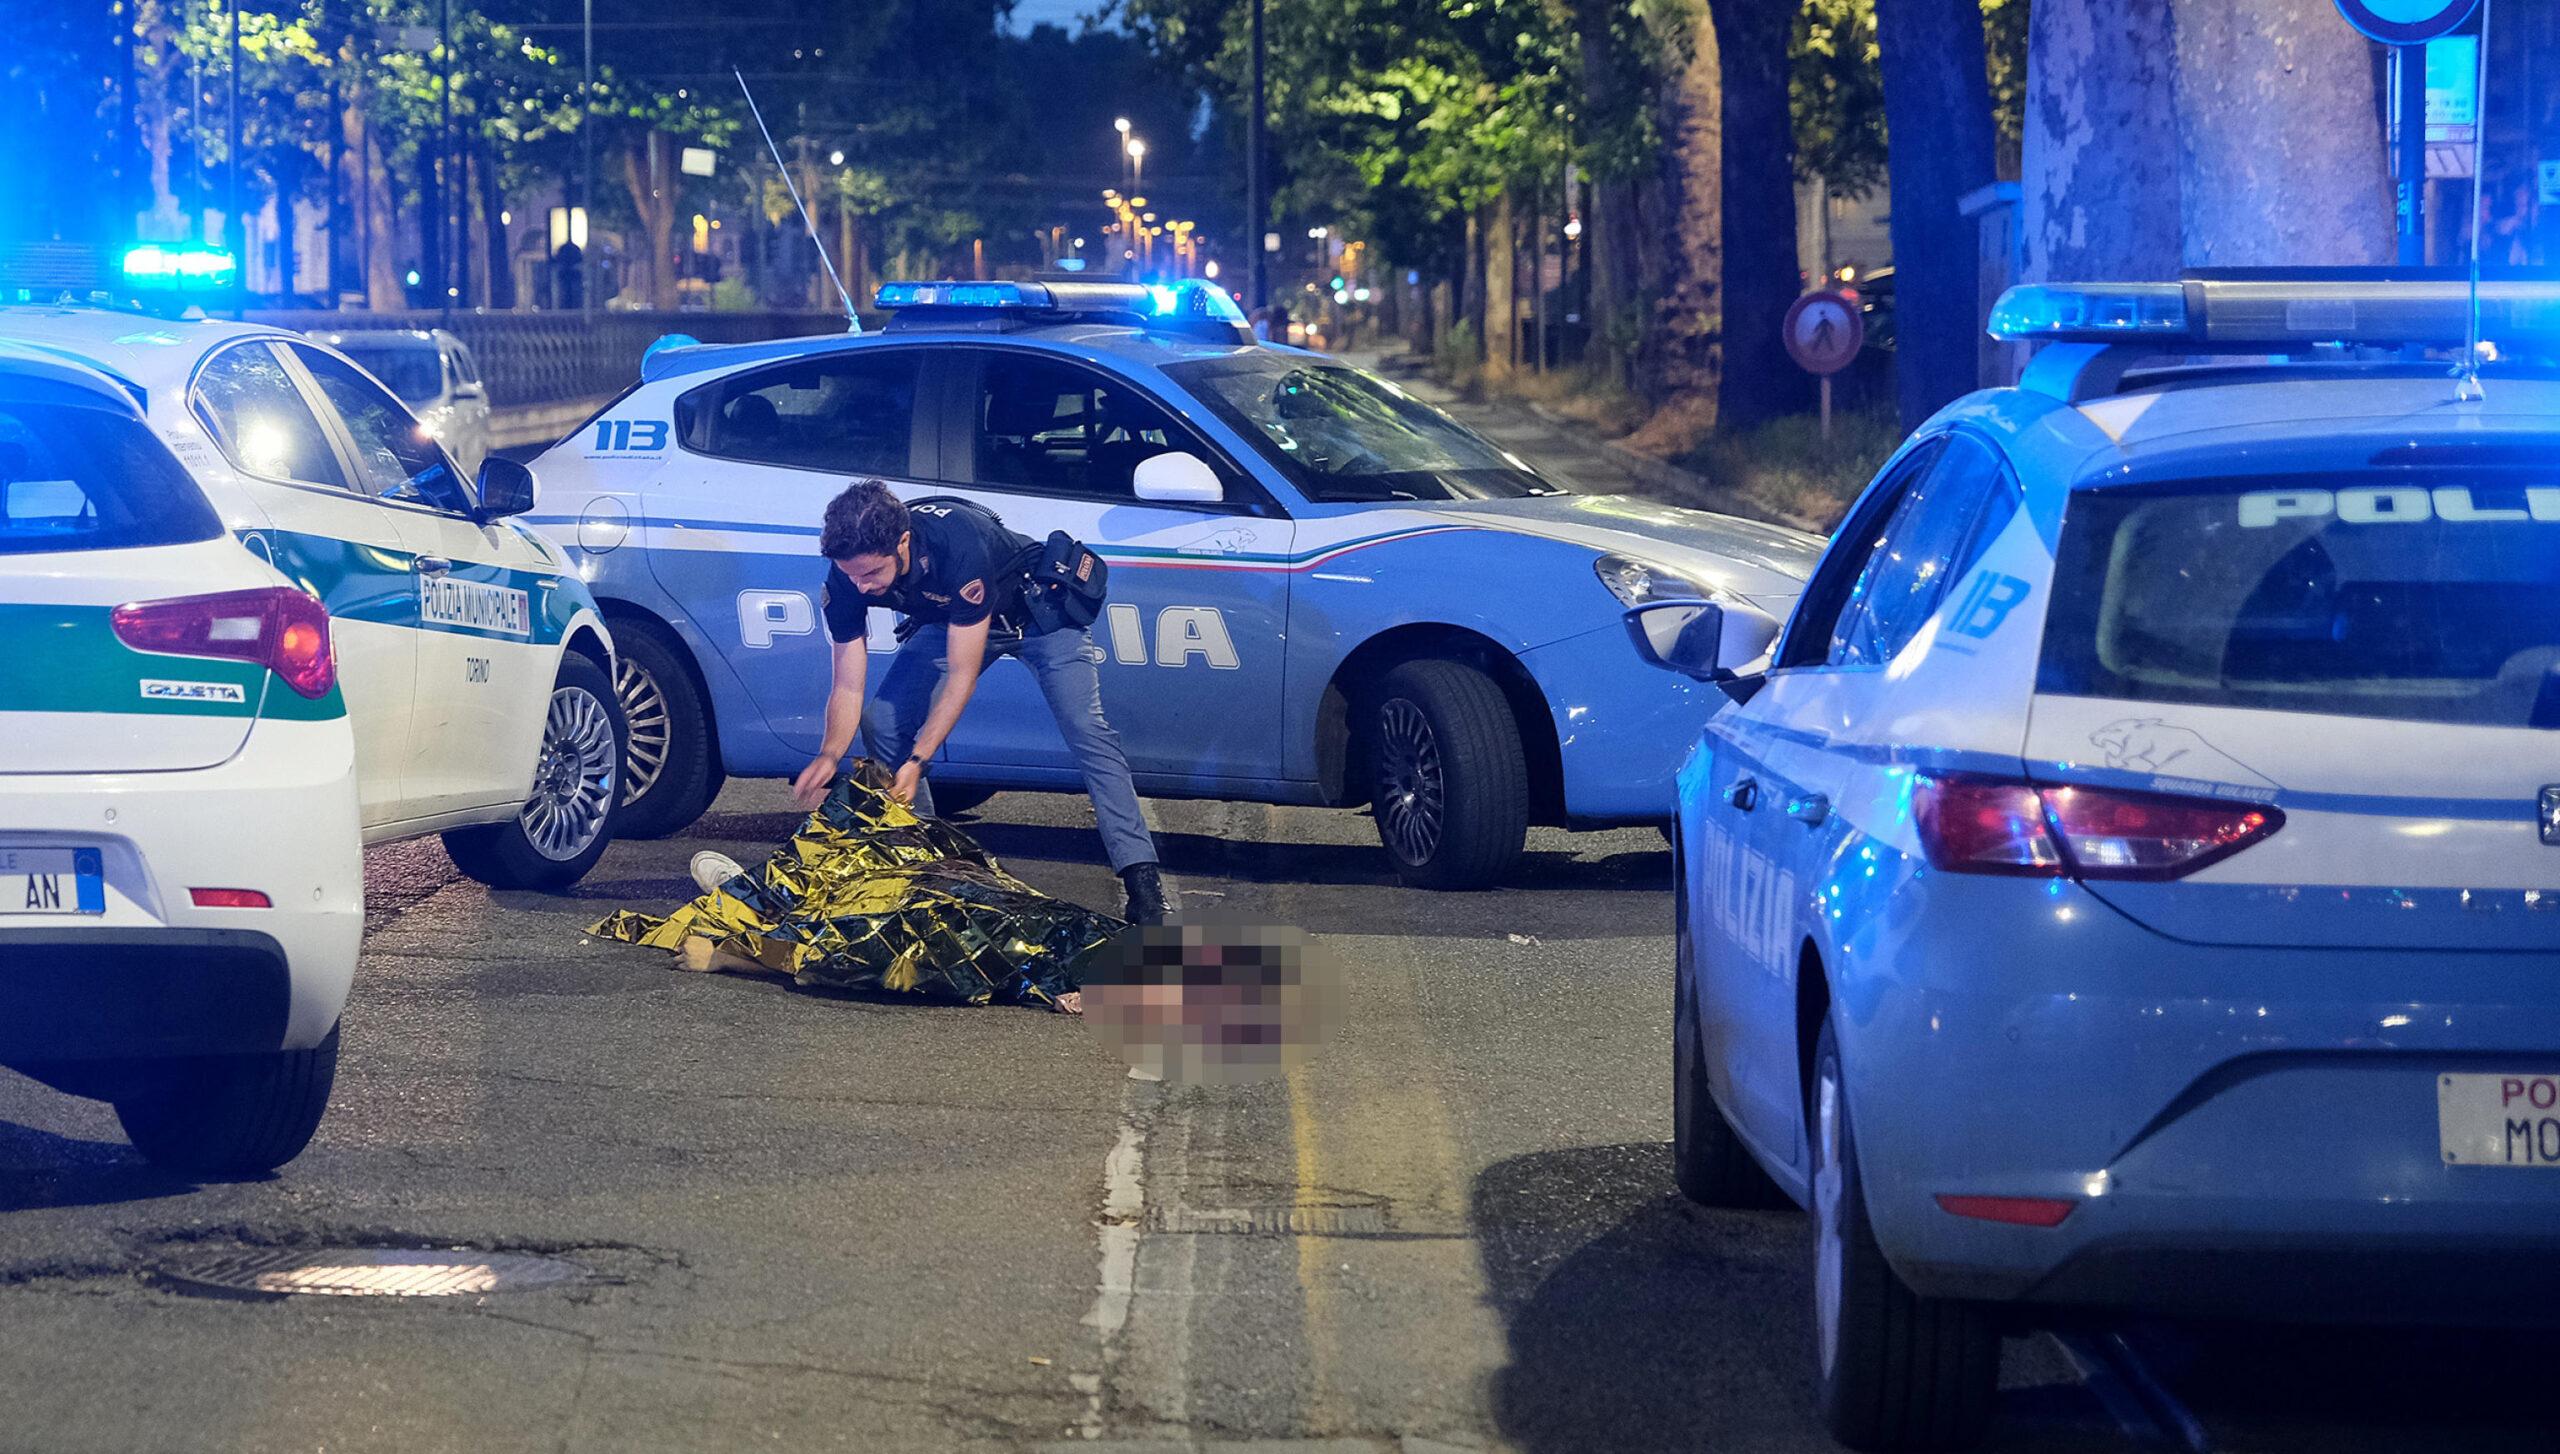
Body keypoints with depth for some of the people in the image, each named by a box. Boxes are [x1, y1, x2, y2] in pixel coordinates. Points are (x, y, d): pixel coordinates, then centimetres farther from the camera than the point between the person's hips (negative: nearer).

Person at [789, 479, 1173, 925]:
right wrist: (830, 755, -38)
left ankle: (1144, 886, -25)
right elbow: (848, 687, -19)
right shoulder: (846, 577, -26)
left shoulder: (959, 545, -43)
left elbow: (962, 675, -36)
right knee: (881, 722, -9)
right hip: (947, 619, 5)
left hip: (1038, 609, -5)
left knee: (1086, 730, -20)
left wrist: (917, 759, -39)